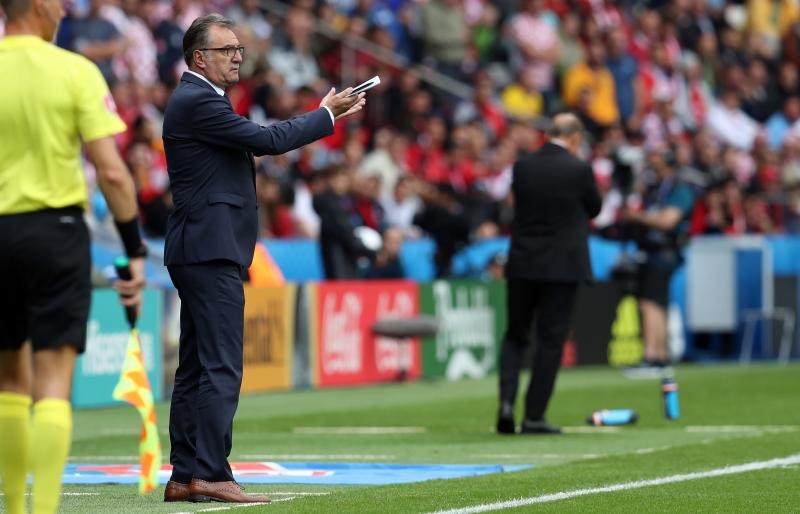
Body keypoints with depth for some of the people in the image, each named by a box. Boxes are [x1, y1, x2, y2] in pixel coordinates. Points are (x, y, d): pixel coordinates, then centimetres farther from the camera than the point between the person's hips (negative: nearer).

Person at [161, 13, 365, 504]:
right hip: (211, 251, -11)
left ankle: (185, 476, 10)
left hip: (201, 253, 11)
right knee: (221, 368, -12)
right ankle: (210, 474, -13)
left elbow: (260, 138, 21)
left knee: (197, 368, 9)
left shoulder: (198, 100, 21)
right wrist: (327, 114, -5)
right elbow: (268, 140, -15)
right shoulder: (197, 101, -13)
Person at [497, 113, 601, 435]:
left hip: (522, 263, 3)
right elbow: (594, 209, 4)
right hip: (562, 265, -3)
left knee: (515, 335, 14)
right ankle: (534, 416, 2)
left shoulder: (522, 166, 1)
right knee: (550, 340, 3)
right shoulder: (578, 169, -10)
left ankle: (506, 401, -5)